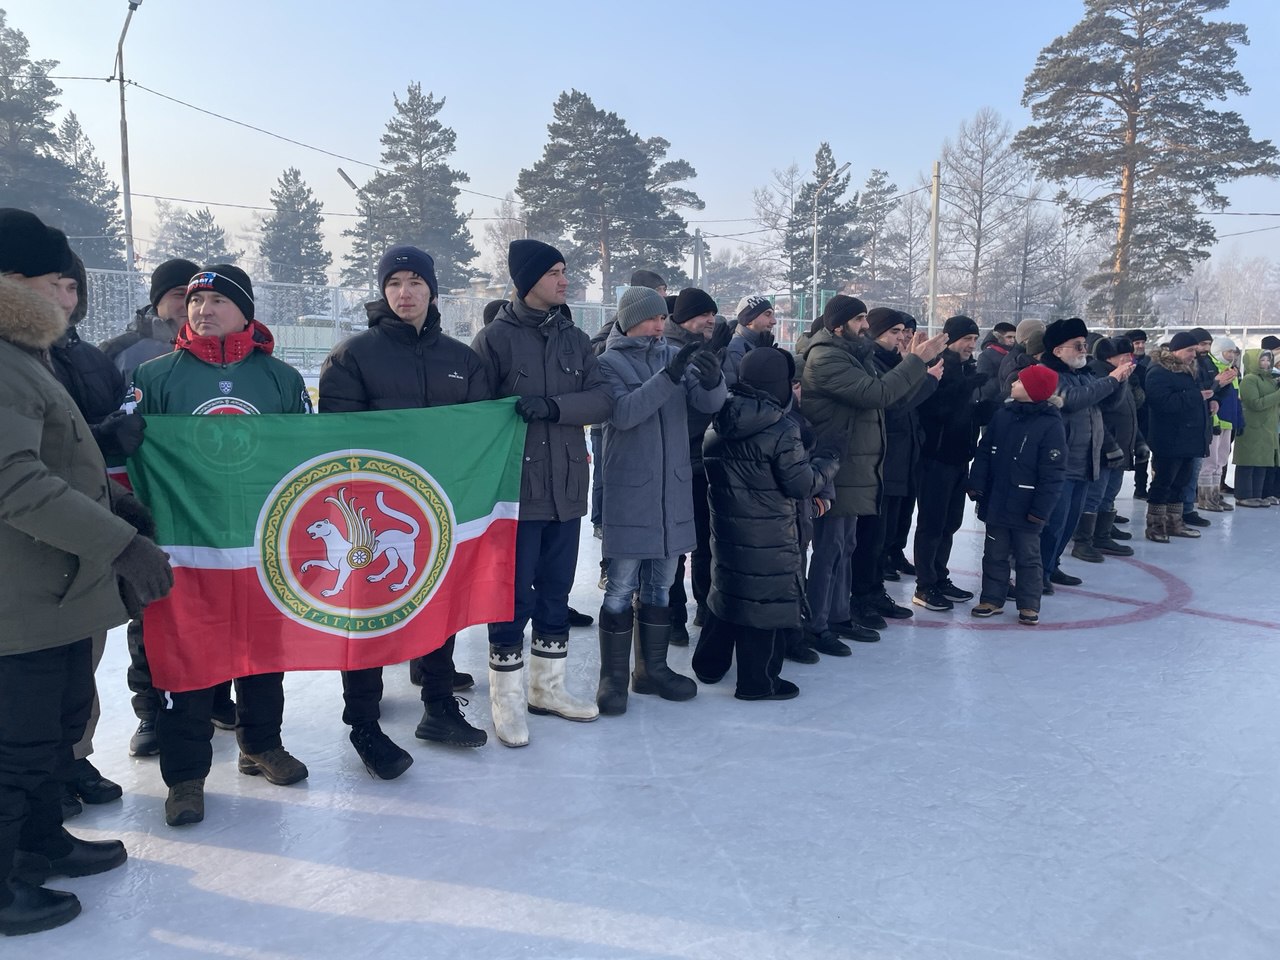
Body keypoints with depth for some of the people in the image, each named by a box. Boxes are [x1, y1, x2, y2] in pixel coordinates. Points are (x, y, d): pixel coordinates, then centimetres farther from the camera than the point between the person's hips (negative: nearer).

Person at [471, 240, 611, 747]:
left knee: (555, 593, 14)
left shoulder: (575, 339, 10)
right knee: (514, 595, 0)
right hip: (517, 490, -5)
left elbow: (603, 400, -2)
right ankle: (507, 697, 14)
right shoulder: (495, 339, -4)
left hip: (566, 489, 5)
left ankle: (548, 686, 28)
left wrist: (553, 406, -20)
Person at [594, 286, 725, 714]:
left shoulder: (673, 354, 7)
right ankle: (613, 677, 11)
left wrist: (712, 380, -25)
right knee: (622, 587, -1)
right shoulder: (609, 362, -5)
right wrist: (668, 376, -29)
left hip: (673, 490, 5)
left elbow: (709, 403, -3)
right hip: (629, 491, -5)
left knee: (660, 585, 14)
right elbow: (624, 412, -20)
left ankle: (653, 669, 27)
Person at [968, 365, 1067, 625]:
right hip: (996, 501, 5)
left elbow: (1053, 473, -14)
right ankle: (992, 599, 25)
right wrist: (976, 484, -3)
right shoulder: (1002, 414, 2)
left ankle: (1029, 606, 19)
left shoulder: (1051, 425, -13)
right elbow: (984, 453, 7)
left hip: (1025, 508, -5)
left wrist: (1041, 508, -17)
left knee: (1028, 557, 8)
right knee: (994, 554, 14)